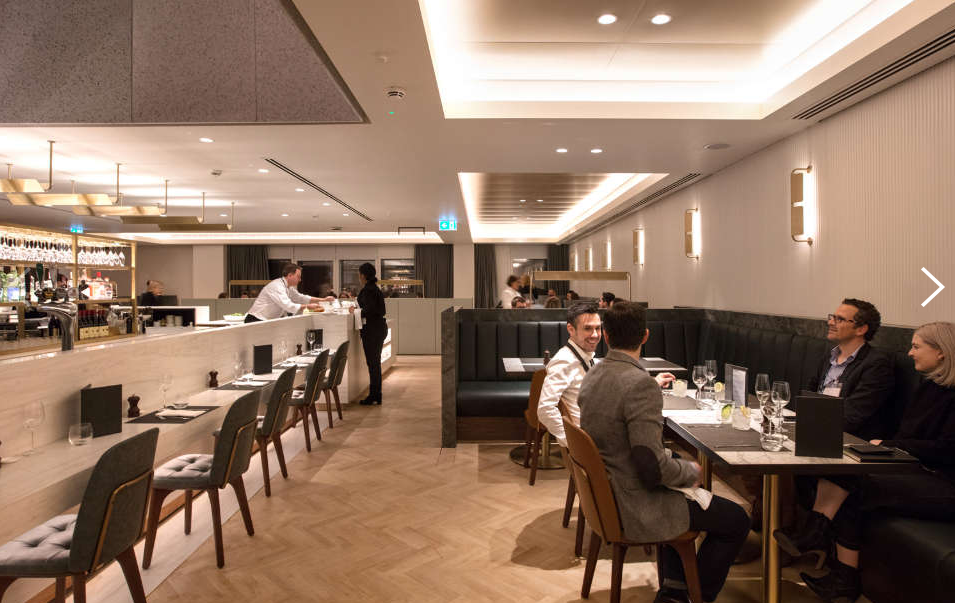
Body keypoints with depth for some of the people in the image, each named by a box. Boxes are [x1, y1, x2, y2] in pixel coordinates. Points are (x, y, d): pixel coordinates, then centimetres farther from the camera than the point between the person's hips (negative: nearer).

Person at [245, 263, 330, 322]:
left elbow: (301, 298, 19)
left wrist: (322, 299, 11)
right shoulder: (276, 287, -20)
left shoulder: (289, 288, 9)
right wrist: (308, 306, -21)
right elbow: (289, 306, -29)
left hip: (267, 322, 9)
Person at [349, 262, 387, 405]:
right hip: (380, 327, 10)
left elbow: (370, 311, -22)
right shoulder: (375, 288, 14)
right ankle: (377, 395, 21)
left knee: (372, 362, -4)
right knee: (375, 362, 14)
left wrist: (355, 311, -8)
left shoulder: (367, 290, -15)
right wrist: (358, 309, 18)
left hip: (372, 329, -10)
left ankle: (373, 396, 2)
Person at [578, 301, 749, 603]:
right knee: (737, 521, 8)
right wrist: (691, 471, -7)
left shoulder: (592, 375, 0)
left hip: (604, 496, 8)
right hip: (636, 507, -8)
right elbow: (653, 467, -27)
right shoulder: (641, 385, -27)